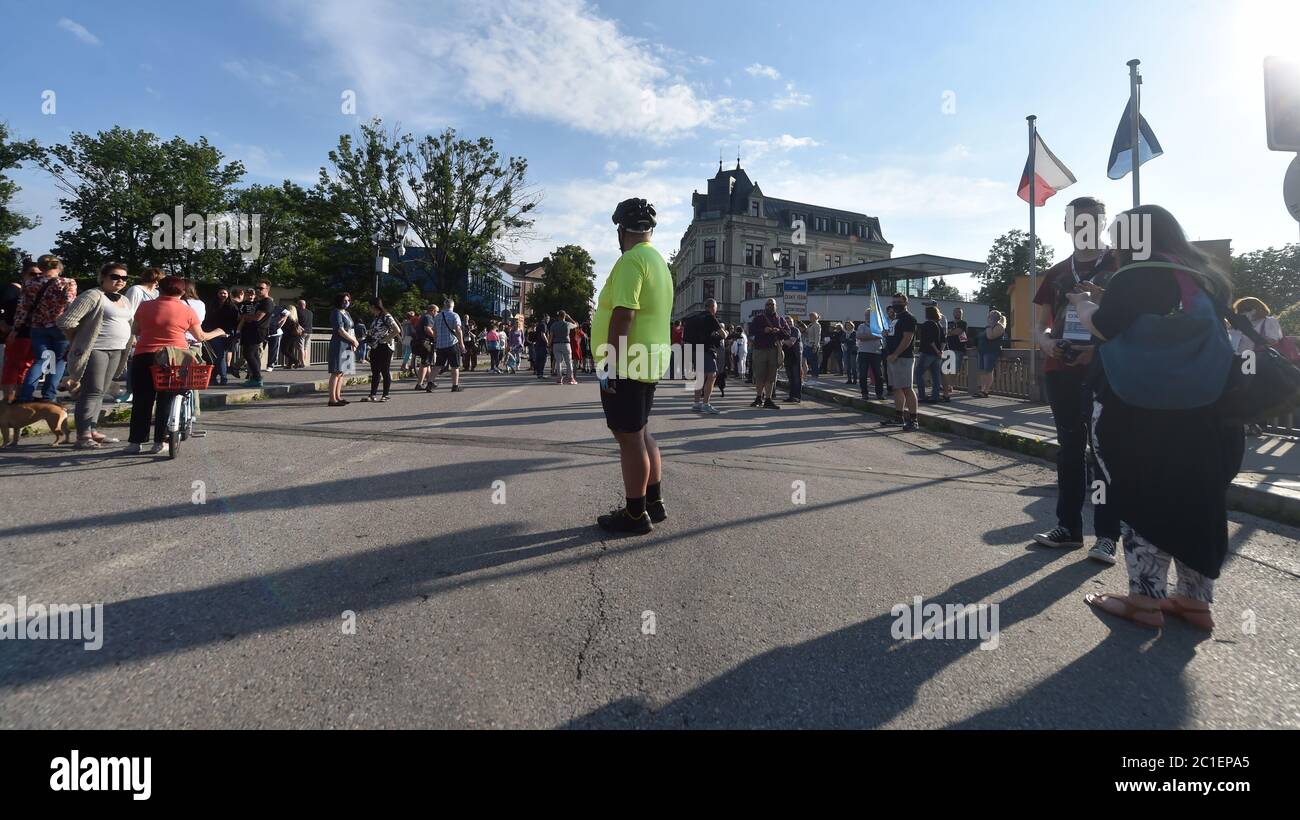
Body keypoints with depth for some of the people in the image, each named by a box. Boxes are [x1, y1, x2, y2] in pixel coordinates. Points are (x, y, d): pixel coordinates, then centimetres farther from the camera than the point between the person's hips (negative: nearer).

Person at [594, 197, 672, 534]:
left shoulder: (631, 260, -14)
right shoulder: (658, 260, 16)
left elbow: (623, 315, -23)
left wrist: (610, 365, -22)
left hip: (625, 367, -10)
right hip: (649, 363, 10)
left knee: (629, 438, -2)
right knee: (641, 433, 18)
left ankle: (635, 514, 8)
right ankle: (654, 503, 28)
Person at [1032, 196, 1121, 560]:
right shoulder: (1057, 273, 16)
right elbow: (1041, 325, 16)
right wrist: (1045, 341, -6)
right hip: (1060, 370, 5)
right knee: (1069, 448, 9)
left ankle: (1107, 534, 2)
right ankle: (1068, 527, 17)